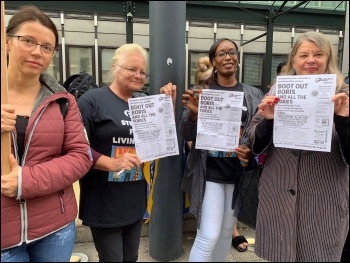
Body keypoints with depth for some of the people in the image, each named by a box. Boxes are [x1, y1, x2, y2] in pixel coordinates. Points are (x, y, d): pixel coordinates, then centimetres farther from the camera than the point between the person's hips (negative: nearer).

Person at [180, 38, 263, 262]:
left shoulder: (254, 94, 5)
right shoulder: (202, 92, -1)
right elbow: (187, 135, -5)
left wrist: (251, 150, -14)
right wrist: (193, 114, -24)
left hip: (239, 172, 3)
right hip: (209, 172, -3)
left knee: (227, 231, 18)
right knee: (208, 236, -4)